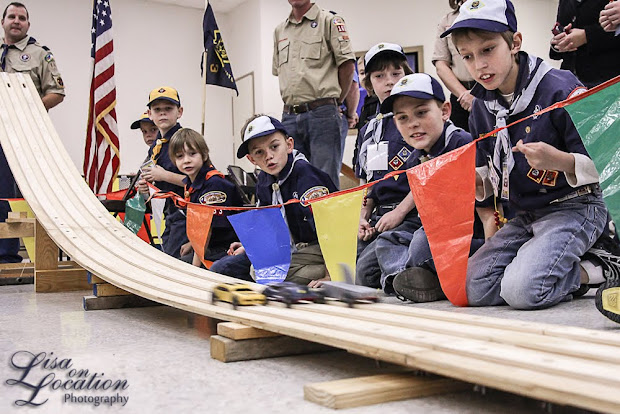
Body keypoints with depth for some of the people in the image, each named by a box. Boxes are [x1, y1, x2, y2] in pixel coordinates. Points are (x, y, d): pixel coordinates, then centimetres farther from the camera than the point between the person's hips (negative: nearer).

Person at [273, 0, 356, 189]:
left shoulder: (329, 21, 3)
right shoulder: (279, 30, 20)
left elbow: (347, 63, -1)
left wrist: (335, 101, 2)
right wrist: (293, 105, 15)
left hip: (322, 114, -5)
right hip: (289, 116, 5)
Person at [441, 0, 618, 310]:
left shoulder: (560, 89, -14)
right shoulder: (481, 109, 6)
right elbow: (490, 182, 16)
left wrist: (559, 160, -33)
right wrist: (473, 179, -7)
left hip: (573, 208, -7)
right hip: (525, 215, 7)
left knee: (522, 290, -28)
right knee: (474, 289, -7)